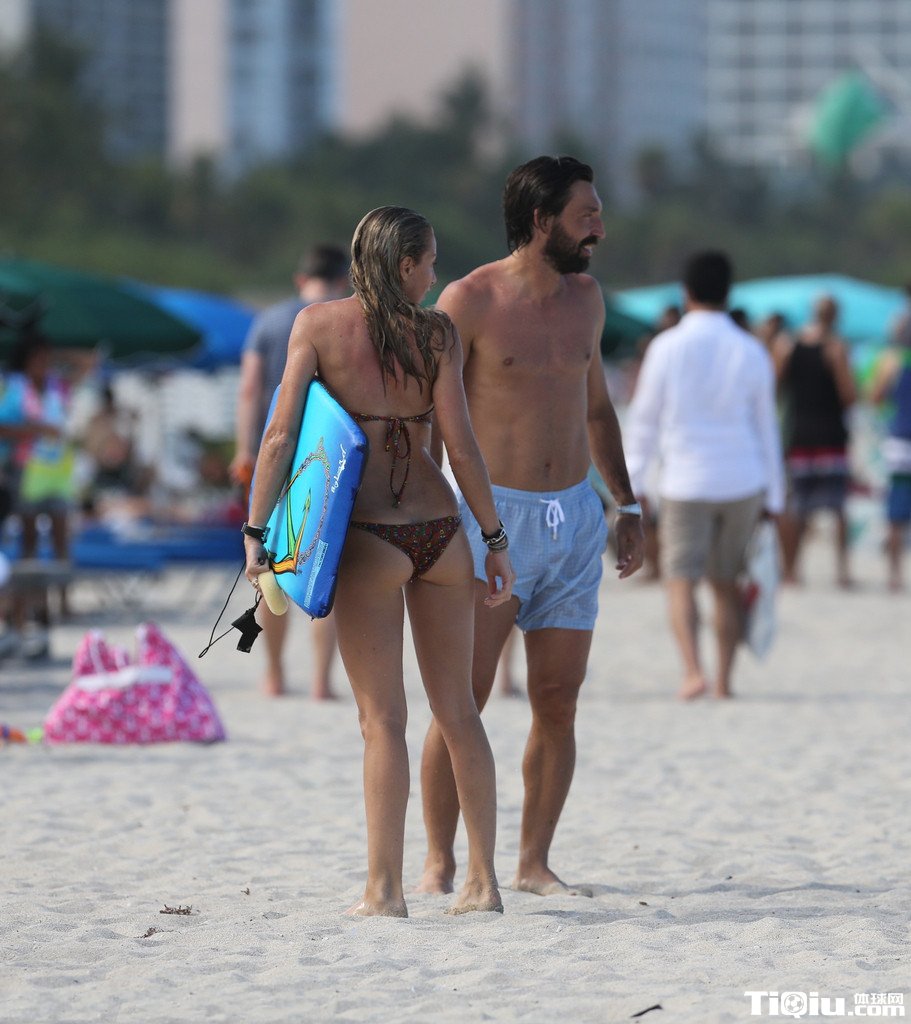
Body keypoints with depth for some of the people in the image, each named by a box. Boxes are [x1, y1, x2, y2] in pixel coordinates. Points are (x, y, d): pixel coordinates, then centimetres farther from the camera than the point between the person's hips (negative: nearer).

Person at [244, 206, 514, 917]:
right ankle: (483, 880, 13)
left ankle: (384, 891, -1)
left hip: (369, 538, -2)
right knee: (458, 709, 12)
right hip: (441, 530, 2)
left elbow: (281, 435, -7)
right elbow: (460, 442, -3)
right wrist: (496, 539, 3)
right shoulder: (435, 332, 1)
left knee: (383, 718, 1)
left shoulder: (318, 324, -1)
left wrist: (255, 531, -4)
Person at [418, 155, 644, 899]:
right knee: (463, 699, -6)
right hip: (492, 516, -5)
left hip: (575, 518, 5)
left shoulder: (585, 297, 9)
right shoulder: (470, 301, -8)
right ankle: (439, 865, 3)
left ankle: (535, 863, 10)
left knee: (558, 702, 3)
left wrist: (627, 504, 19)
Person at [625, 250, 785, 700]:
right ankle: (724, 677, 10)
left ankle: (692, 669, -18)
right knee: (726, 583, 12)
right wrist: (773, 498, 13)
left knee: (681, 580, 0)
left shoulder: (666, 347, -6)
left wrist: (631, 484, 7)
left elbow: (644, 421, -2)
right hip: (742, 480, 2)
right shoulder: (751, 352, 1)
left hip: (685, 481, -2)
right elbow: (765, 427, 6)